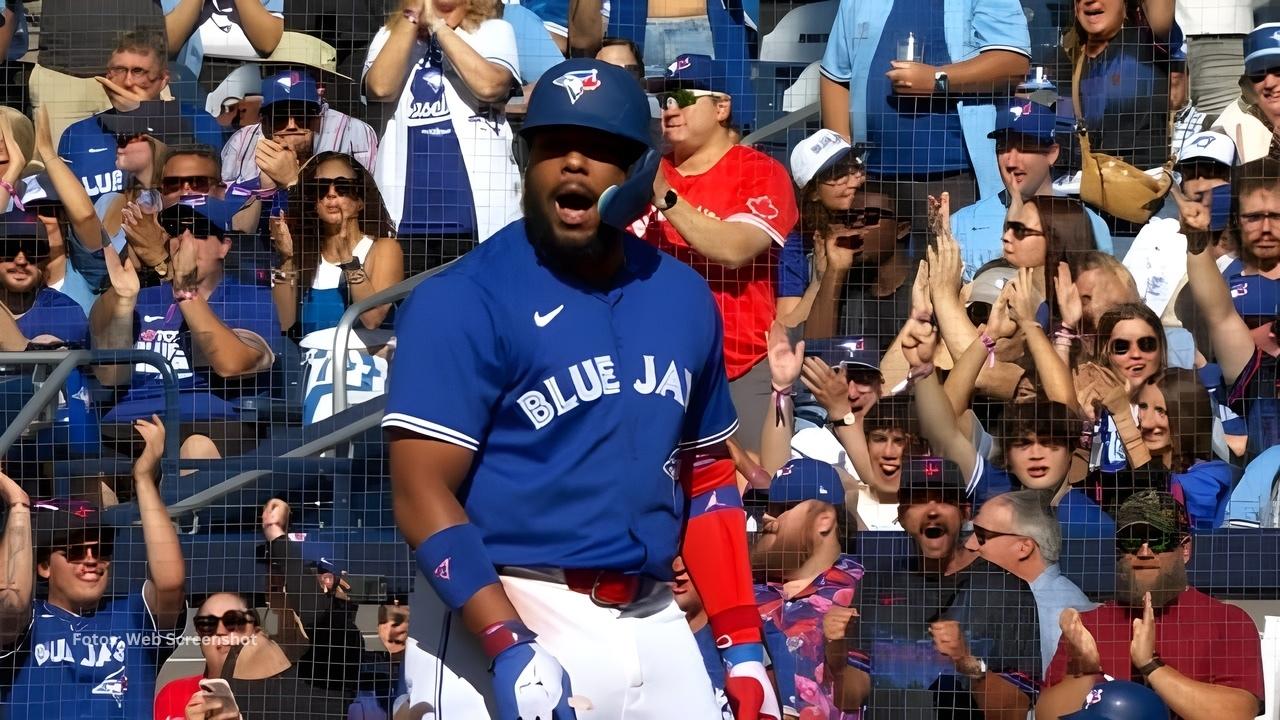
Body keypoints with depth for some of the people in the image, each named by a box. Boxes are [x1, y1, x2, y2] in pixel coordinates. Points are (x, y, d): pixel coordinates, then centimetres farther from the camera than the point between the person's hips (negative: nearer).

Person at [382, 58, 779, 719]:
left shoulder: (682, 298, 12)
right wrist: (510, 649, -22)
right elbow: (423, 493, -13)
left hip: (653, 628, 5)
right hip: (495, 618, -5)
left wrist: (742, 645, 10)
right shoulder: (463, 301, -7)